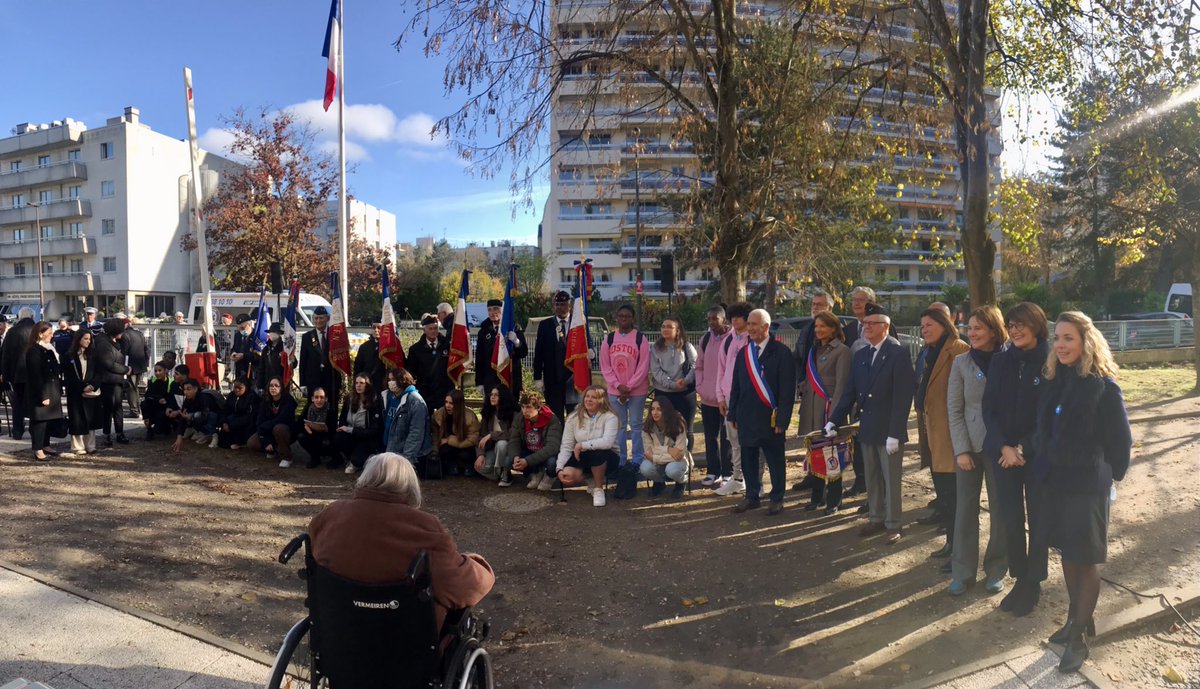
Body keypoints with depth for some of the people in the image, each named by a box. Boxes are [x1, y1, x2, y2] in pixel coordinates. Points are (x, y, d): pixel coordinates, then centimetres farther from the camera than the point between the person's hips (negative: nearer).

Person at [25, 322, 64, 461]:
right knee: (40, 419, -4)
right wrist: (42, 395, -20)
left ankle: (45, 446, 23)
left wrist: (58, 390, 11)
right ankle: (38, 450, 0)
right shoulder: (34, 351, -14)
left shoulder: (48, 349, 12)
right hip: (41, 393, -8)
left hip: (51, 391, 8)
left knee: (49, 419, 13)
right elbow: (36, 375, -18)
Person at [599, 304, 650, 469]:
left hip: (637, 391, -3)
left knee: (636, 425, 5)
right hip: (615, 391, 3)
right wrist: (618, 386, -10)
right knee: (619, 426, 10)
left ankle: (637, 461, 13)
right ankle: (619, 461, 18)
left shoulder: (641, 339, -5)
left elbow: (643, 367, -8)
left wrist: (629, 387, -13)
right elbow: (605, 366, 2)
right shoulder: (608, 339, 3)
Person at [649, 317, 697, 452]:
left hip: (685, 393, -1)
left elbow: (695, 365, -5)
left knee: (686, 429, 8)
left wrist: (686, 381, -23)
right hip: (663, 394, 1)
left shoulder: (687, 347, 3)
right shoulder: (656, 348, 5)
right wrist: (672, 384, -19)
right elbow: (656, 371, -6)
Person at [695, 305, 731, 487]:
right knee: (710, 436, 13)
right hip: (707, 398, 5)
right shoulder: (705, 339, 8)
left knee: (726, 437, 4)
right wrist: (700, 387, 3)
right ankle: (712, 472, 24)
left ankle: (728, 473, 15)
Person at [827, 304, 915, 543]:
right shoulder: (860, 355, 8)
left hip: (889, 431, -6)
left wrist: (894, 433, -19)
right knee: (871, 478, 15)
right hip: (867, 429, 6)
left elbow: (903, 397, -15)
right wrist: (834, 421, 0)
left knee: (891, 479, 6)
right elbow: (850, 392, 8)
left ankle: (893, 525, 19)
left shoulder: (899, 353, -11)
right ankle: (876, 518, 29)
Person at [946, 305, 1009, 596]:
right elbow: (954, 409, -1)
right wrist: (961, 449, -7)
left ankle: (995, 571, 25)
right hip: (969, 446, 1)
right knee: (965, 509, 6)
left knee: (1000, 509, 9)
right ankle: (963, 572, 17)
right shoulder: (961, 362, -1)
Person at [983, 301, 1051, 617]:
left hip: (1038, 455, -2)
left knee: (1037, 519, 10)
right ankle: (1019, 579, 23)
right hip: (1004, 453, 2)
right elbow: (989, 408, 0)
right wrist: (1004, 447, -10)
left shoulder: (1051, 363, -8)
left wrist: (1023, 449, -11)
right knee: (1010, 519, 7)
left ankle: (1033, 583, 24)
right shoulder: (1001, 360, 0)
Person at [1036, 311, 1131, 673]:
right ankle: (1077, 619, 33)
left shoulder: (1103, 386, -15)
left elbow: (1119, 439, -8)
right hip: (1055, 480, 6)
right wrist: (1045, 463, 11)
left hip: (1088, 484, -6)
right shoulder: (1055, 379, 3)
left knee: (1087, 559, 5)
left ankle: (1079, 637, 15)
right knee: (1067, 553, 17)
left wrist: (1110, 475, 1)